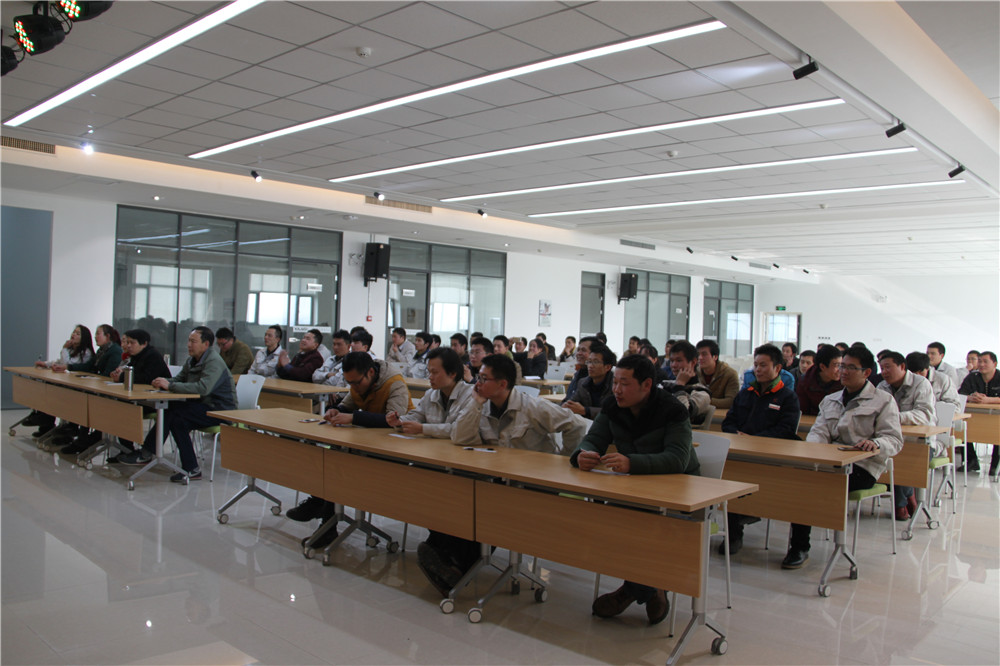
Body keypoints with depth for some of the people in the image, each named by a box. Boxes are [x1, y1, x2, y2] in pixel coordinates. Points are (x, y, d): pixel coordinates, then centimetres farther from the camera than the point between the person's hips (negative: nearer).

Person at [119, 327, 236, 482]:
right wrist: (163, 383, -11)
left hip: (220, 411, -9)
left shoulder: (214, 362, -16)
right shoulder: (192, 360, 15)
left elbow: (203, 388, -30)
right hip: (202, 407, 9)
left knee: (174, 413, -22)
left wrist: (170, 385, -28)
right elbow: (179, 379, 13)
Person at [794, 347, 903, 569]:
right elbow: (819, 432, 11)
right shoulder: (830, 400, 25)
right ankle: (798, 546, -25)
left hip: (863, 467, -4)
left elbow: (894, 440, -2)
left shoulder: (883, 401, 9)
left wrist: (876, 444, -26)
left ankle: (801, 548, -20)